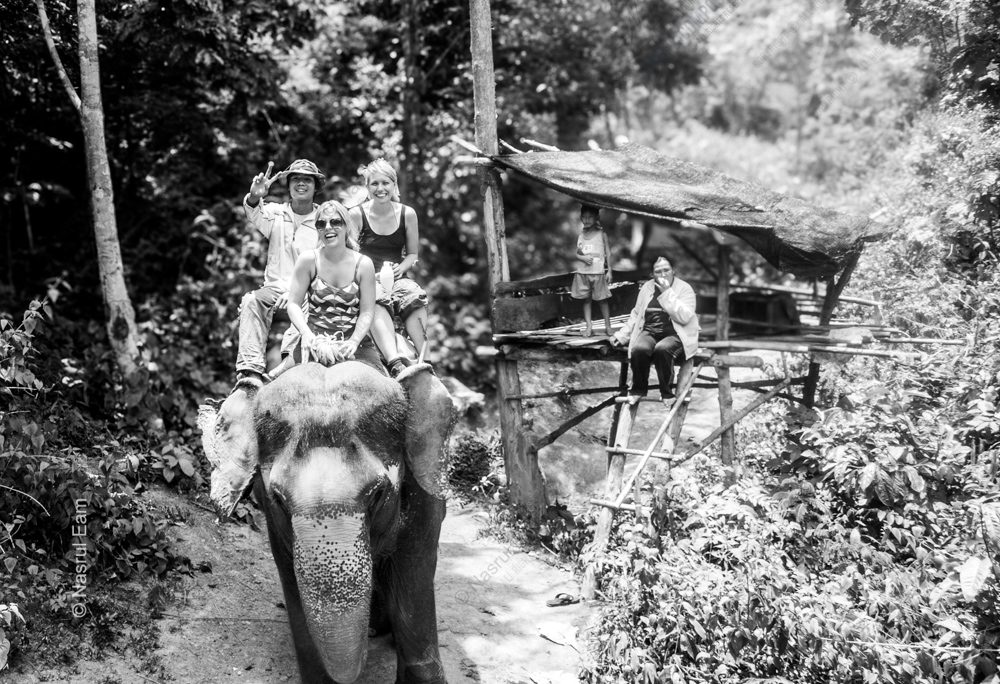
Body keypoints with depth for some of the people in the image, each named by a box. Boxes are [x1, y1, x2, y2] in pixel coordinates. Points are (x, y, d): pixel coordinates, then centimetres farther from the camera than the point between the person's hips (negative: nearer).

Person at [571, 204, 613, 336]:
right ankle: (589, 327, 8)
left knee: (602, 299, 2)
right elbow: (575, 253, 9)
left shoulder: (601, 234, 0)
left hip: (598, 271, -3)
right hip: (582, 272, 3)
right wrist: (583, 257, -12)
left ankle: (608, 326, 9)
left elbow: (608, 252, 1)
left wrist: (609, 270, -3)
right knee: (586, 299, 4)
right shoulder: (580, 235, 7)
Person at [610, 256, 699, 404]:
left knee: (662, 349, -38)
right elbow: (636, 315, 23)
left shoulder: (684, 289, 1)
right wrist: (621, 336, 13)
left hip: (675, 335, -3)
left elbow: (684, 317, -14)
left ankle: (667, 392, -17)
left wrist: (667, 293, -17)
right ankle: (638, 390, -6)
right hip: (649, 332, 3)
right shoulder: (647, 288, 15)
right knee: (638, 349, -31)